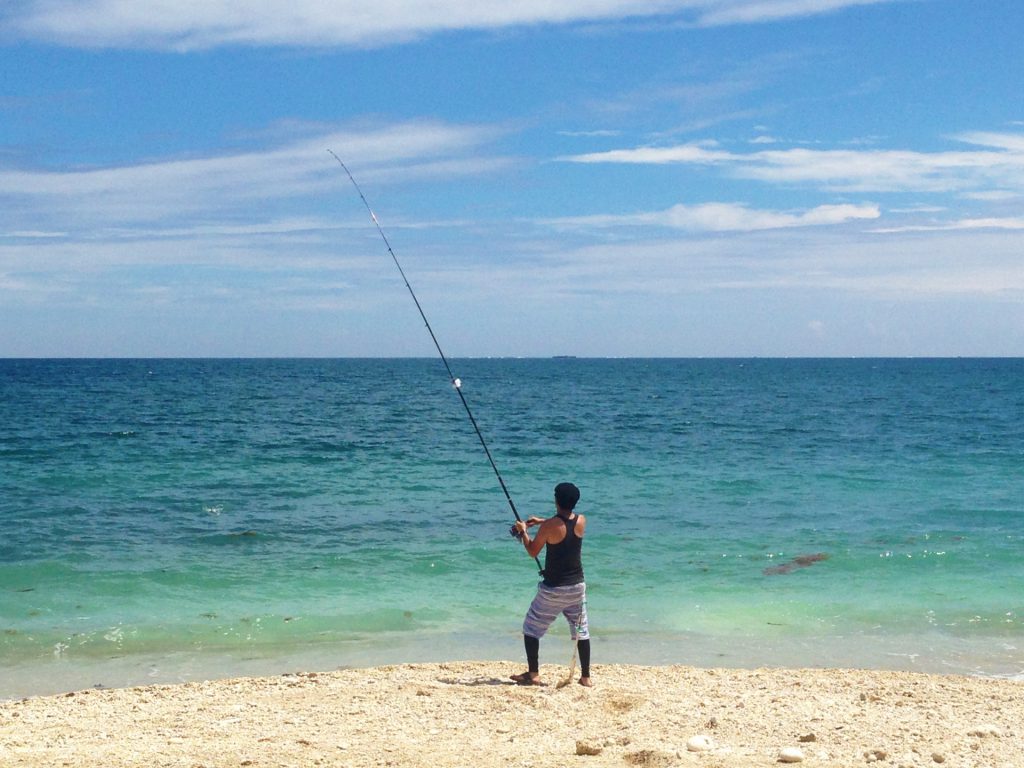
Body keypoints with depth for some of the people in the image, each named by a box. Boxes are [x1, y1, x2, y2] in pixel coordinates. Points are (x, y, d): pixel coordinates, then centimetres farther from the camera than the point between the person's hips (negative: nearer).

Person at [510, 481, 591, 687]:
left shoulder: (549, 526, -18)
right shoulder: (581, 521, -4)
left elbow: (532, 552, -6)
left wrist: (523, 531, 9)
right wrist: (541, 521, 23)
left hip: (553, 589, -4)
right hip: (577, 586, 4)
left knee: (532, 628, 10)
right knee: (581, 631, 12)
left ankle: (533, 674, 8)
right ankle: (585, 676, 13)